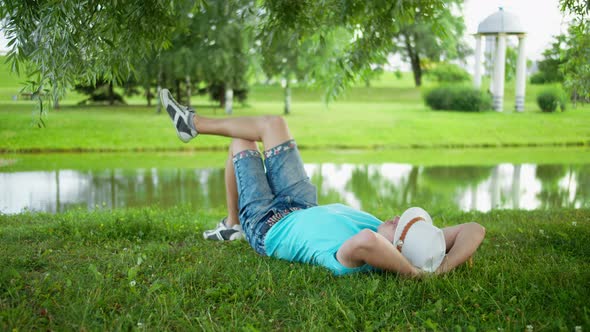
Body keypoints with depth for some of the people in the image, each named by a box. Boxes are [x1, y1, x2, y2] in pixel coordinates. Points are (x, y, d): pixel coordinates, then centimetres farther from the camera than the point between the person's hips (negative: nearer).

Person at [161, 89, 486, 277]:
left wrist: (412, 272, -57)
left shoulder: (350, 261, -48)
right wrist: (441, 268, -43)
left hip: (268, 224, -6)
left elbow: (364, 239, -72)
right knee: (273, 124, 10)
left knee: (242, 142, 10)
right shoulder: (402, 250, -29)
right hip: (307, 211, 6)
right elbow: (474, 229, -32)